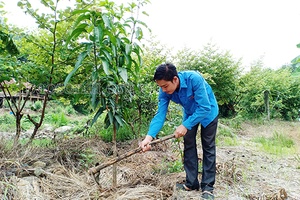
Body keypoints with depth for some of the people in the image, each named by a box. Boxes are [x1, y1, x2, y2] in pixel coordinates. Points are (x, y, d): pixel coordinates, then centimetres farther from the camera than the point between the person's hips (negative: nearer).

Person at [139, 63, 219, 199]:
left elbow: (204, 108, -37)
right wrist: (149, 137, -38)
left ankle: (208, 186, 9)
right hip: (190, 113, 5)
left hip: (208, 111, -4)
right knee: (188, 146, 6)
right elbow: (160, 114, -25)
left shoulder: (194, 78, -39)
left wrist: (185, 126, -41)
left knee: (208, 148, 0)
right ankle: (191, 183, 19)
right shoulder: (165, 91, -24)